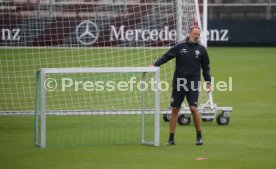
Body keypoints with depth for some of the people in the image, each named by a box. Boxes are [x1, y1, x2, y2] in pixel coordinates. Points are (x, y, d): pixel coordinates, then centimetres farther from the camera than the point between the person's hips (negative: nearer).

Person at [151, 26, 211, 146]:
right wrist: (155, 64, -15)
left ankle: (199, 136, 2)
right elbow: (166, 57, -1)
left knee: (193, 108, -13)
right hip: (178, 83, 1)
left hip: (193, 84, -1)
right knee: (175, 109, 2)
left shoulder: (201, 50, 6)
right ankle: (171, 138, 8)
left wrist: (208, 82, 7)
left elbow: (205, 67, 13)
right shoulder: (180, 47, 3)